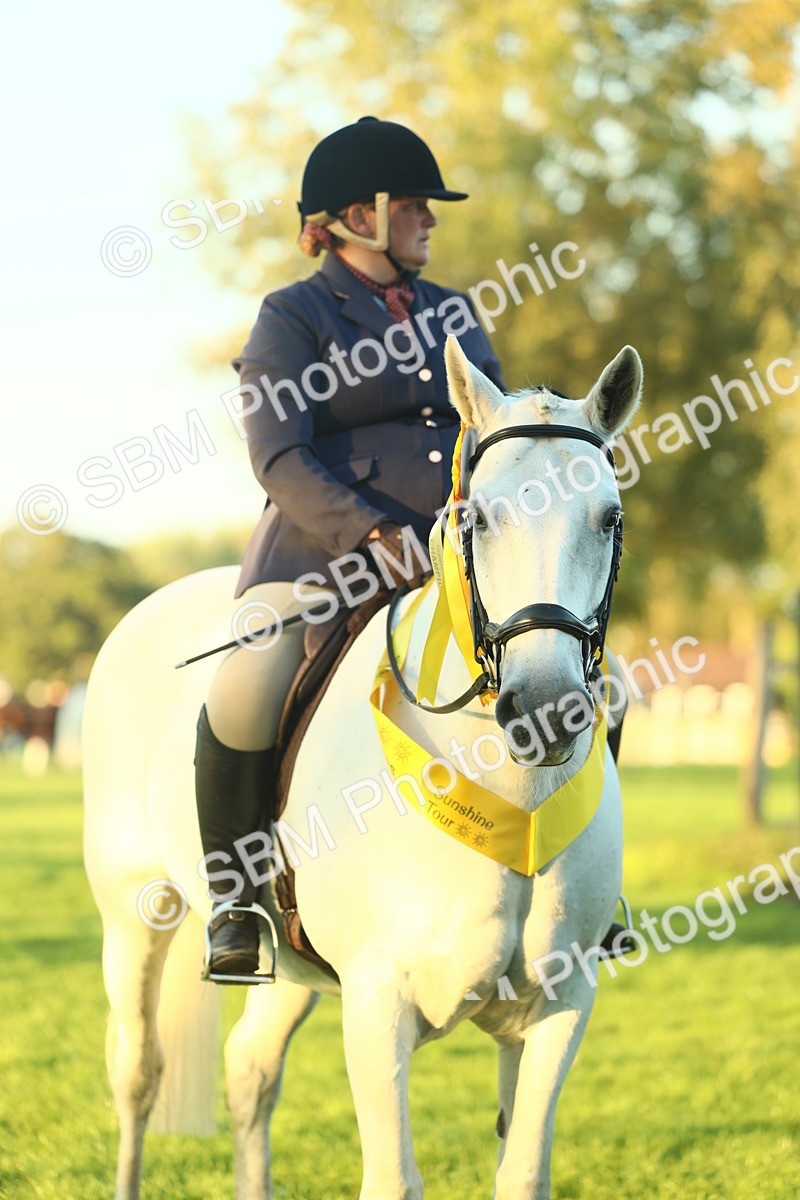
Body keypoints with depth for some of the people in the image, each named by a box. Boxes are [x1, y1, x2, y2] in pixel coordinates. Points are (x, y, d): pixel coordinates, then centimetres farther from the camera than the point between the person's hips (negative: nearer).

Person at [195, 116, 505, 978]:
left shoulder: (452, 314, 20)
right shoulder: (292, 319, 2)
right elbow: (280, 460, -9)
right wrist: (372, 534, -22)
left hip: (453, 555, 5)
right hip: (323, 552, -5)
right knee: (247, 693, -30)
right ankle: (235, 905, -12)